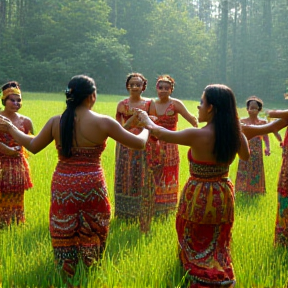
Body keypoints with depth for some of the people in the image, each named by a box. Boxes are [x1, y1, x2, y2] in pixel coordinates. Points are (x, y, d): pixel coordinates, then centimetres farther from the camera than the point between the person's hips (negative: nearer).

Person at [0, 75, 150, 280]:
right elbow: (139, 143, -4)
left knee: (64, 238, 15)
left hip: (62, 186, 3)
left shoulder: (56, 122, -2)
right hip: (91, 187, -2)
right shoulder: (103, 122, -9)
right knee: (92, 236, 14)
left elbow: (33, 146, 10)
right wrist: (147, 128, 19)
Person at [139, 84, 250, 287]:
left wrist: (147, 121, 12)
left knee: (196, 250, 15)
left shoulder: (197, 135, -23)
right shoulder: (236, 135, -9)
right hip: (223, 197, 5)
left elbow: (161, 134, -7)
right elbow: (246, 156, 14)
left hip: (199, 197, -4)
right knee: (218, 250, 19)